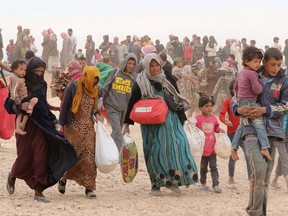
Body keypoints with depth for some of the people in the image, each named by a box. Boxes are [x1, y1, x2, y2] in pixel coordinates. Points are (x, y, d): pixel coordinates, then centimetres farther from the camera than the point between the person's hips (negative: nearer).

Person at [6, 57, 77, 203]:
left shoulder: (42, 85, 7)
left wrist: (54, 120, 7)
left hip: (41, 124, 4)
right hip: (25, 124, -4)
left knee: (41, 155, -7)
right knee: (25, 155, 4)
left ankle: (38, 191, -5)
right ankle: (12, 176, 38)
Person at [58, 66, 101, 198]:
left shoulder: (94, 90, 8)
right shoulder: (73, 87, -9)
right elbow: (65, 106, -7)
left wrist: (96, 114, 0)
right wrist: (61, 124, -9)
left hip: (88, 128, 5)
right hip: (74, 127, -5)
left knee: (89, 156, -3)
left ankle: (89, 187, 0)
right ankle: (64, 178, 24)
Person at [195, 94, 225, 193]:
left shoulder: (213, 118, 4)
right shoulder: (198, 118, -9)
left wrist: (220, 130, -2)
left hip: (212, 148, 2)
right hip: (202, 148, -2)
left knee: (213, 166, -3)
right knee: (203, 167, 12)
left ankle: (216, 185, -8)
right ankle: (203, 184, 27)